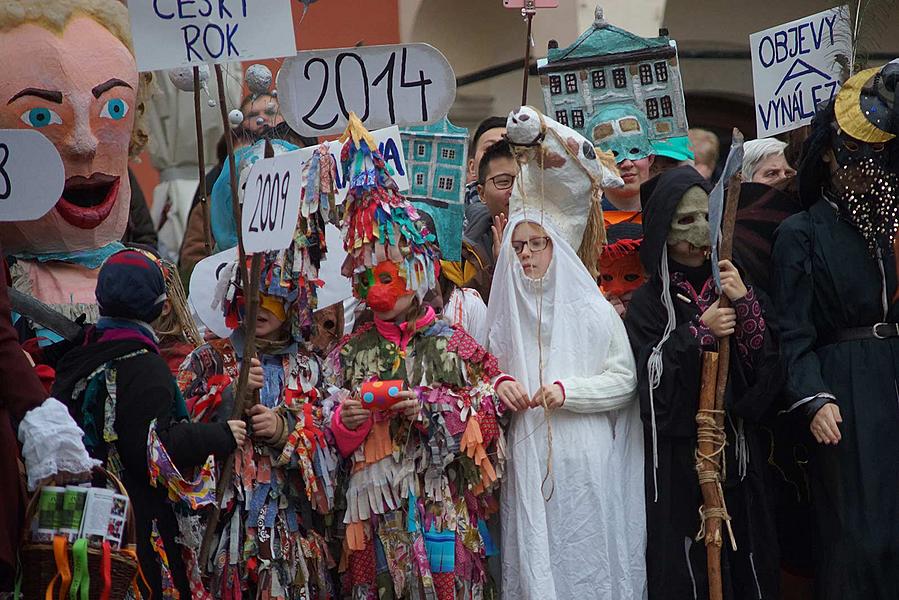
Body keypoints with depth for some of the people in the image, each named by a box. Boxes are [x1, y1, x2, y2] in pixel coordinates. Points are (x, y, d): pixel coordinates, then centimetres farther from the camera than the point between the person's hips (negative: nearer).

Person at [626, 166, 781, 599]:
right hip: (677, 462, -3)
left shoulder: (732, 287, 9)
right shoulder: (649, 301, 0)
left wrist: (746, 306, -11)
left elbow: (767, 379, 1)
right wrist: (698, 334, -14)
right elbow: (647, 388, -10)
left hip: (739, 459, 3)